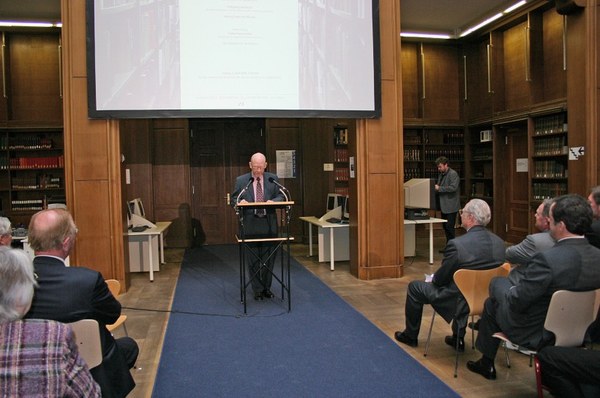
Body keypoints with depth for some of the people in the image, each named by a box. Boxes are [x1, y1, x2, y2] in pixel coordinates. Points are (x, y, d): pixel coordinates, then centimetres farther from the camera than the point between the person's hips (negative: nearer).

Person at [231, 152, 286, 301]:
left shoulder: (273, 179, 5)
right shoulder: (241, 181, 2)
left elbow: (281, 196, 5)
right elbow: (233, 199, 5)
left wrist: (273, 201, -16)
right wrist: (239, 202, -18)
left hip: (269, 225, 1)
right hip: (250, 225, -1)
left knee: (269, 257, 9)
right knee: (254, 259, 6)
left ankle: (266, 287, 24)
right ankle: (257, 289, 17)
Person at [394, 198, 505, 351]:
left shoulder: (457, 244, -27)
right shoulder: (499, 242, -7)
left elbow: (441, 278, -14)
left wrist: (434, 279, 10)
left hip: (459, 301, -6)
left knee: (414, 287, 14)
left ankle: (410, 336, 31)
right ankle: (458, 338, 38)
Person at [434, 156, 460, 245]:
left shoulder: (453, 174, -11)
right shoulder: (441, 175, 15)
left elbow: (453, 187, -22)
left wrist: (439, 188, -20)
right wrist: (435, 188, 5)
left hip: (451, 206, -9)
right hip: (444, 206, 9)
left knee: (449, 227, -8)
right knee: (445, 227, 12)